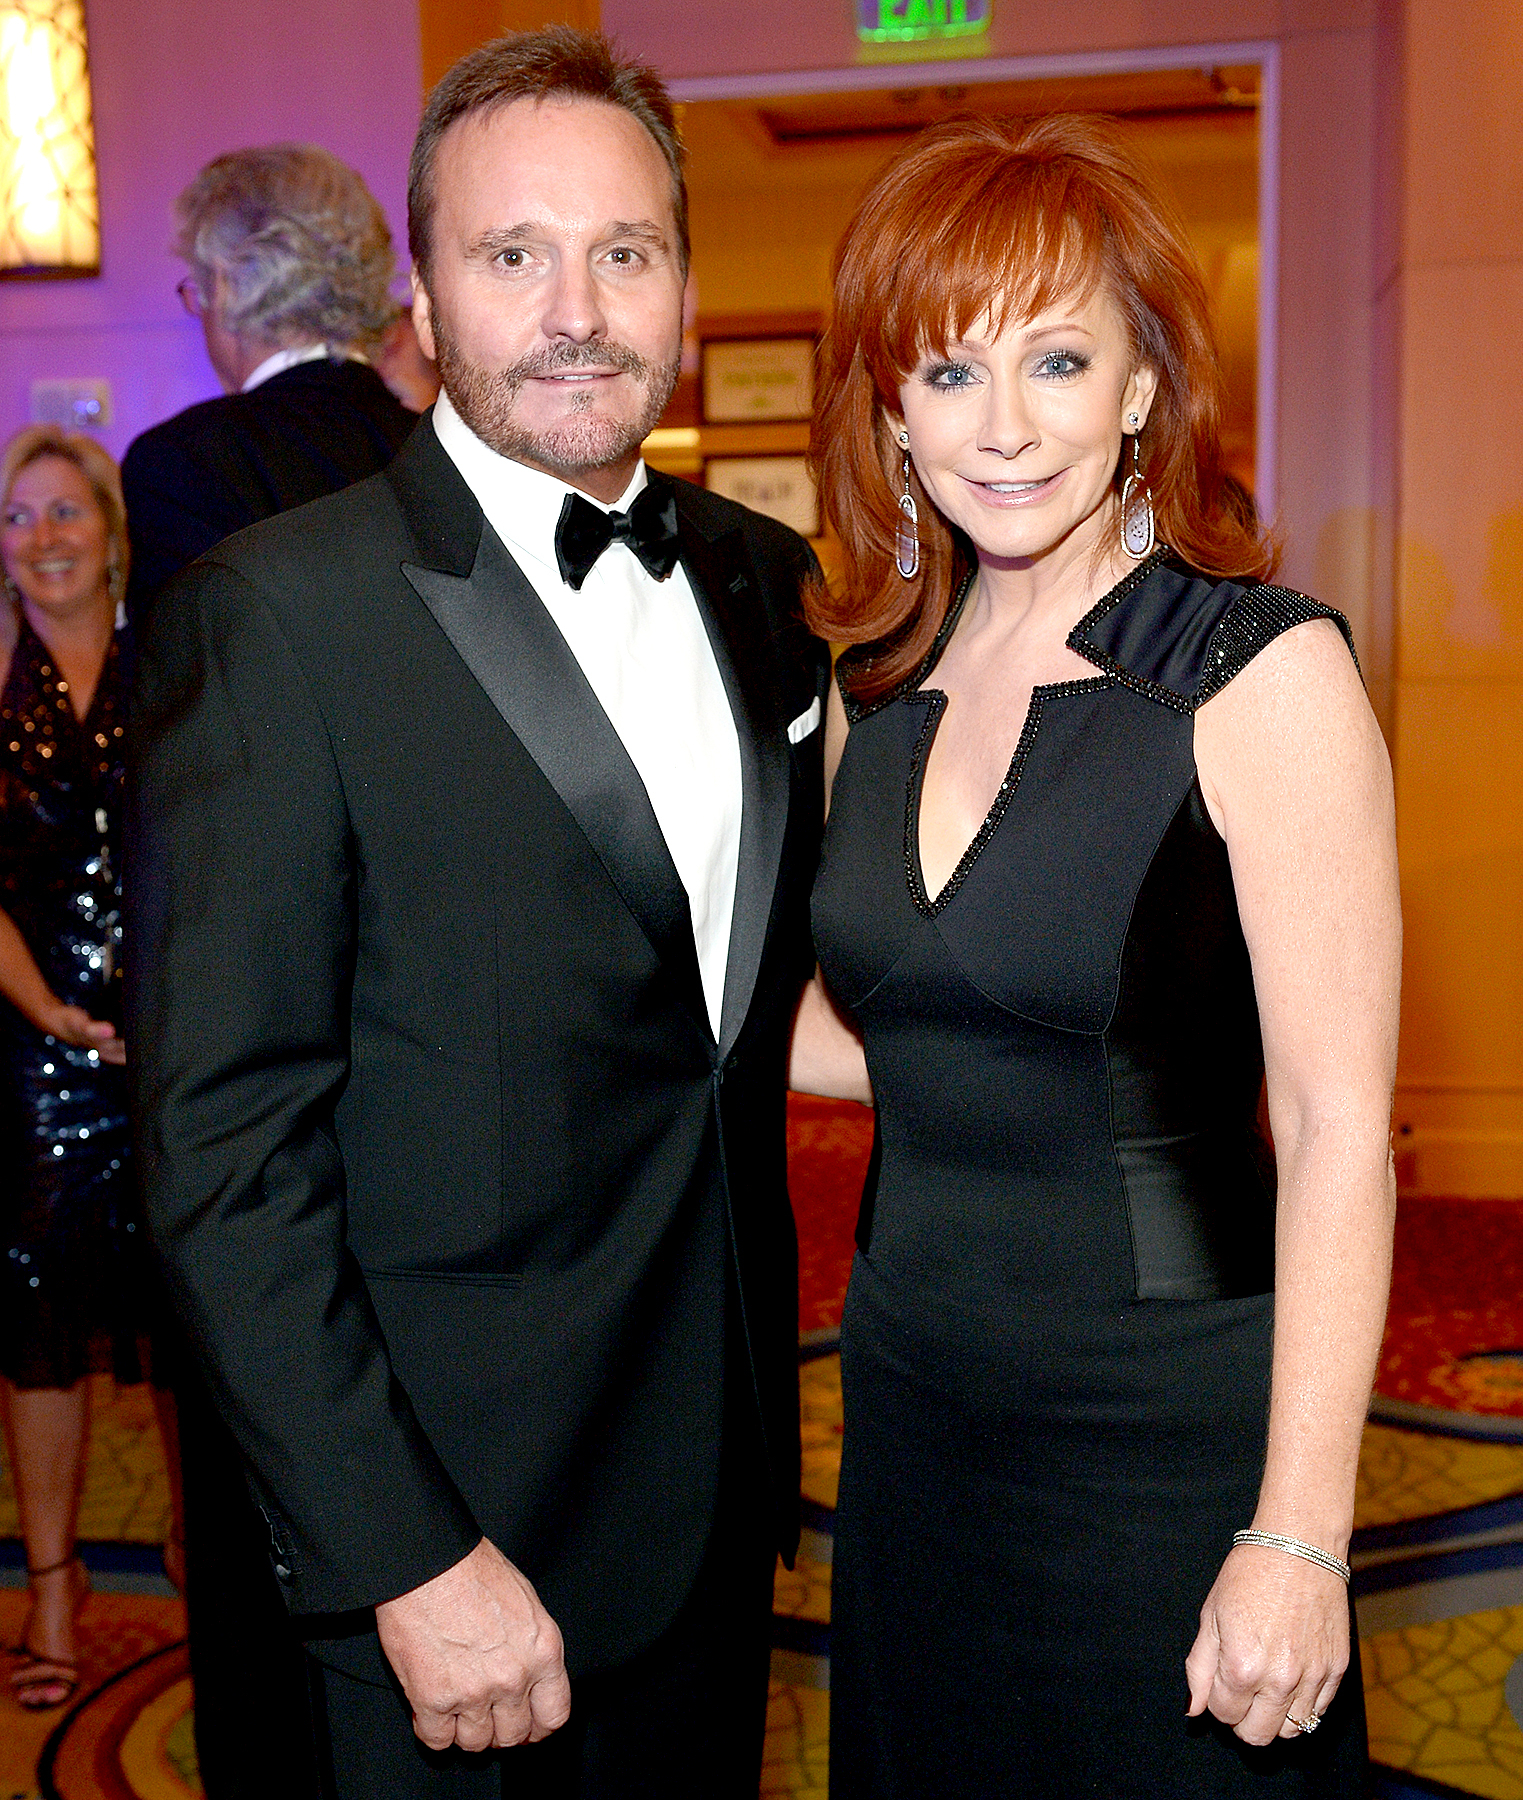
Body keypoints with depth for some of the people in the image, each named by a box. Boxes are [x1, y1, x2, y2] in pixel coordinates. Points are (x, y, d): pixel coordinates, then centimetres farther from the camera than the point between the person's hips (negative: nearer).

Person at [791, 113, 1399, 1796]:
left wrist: (1298, 1534, -19)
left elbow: (1338, 1130, -16)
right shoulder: (880, 688, 4)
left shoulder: (1264, 674, -14)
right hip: (911, 1398, 6)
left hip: (1165, 1434, -5)